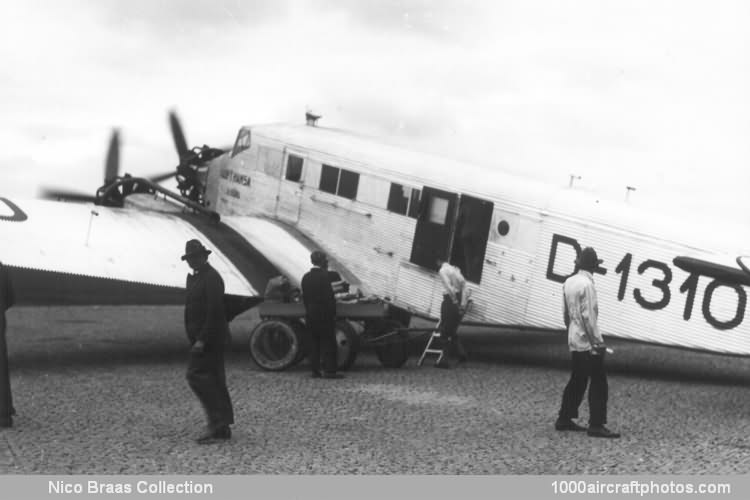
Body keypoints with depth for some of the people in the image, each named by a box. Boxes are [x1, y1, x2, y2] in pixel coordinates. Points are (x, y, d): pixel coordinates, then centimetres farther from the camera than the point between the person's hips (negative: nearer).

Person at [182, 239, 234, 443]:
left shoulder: (211, 278, -14)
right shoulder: (195, 277, 16)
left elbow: (214, 311, -21)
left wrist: (201, 340, -24)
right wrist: (196, 339, 18)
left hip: (209, 338, -10)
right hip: (201, 338, 10)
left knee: (196, 375, -12)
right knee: (213, 379, 10)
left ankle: (217, 420, -10)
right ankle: (222, 428, 15)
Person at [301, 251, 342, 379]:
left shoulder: (306, 277, 7)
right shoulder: (324, 276, -13)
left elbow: (304, 297, 10)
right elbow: (329, 297, -15)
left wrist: (308, 310, 16)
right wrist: (333, 313, -9)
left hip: (310, 314, 7)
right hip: (324, 314, -7)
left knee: (315, 342, 11)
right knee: (329, 343, -1)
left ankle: (315, 370, 11)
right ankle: (329, 371, -3)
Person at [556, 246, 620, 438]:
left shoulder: (569, 283, 8)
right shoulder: (587, 284, -17)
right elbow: (588, 316, -20)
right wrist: (598, 342, -15)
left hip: (574, 342, 9)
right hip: (588, 343, -9)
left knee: (577, 381, 16)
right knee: (598, 383, -1)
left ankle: (564, 419, 20)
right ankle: (596, 425, 0)